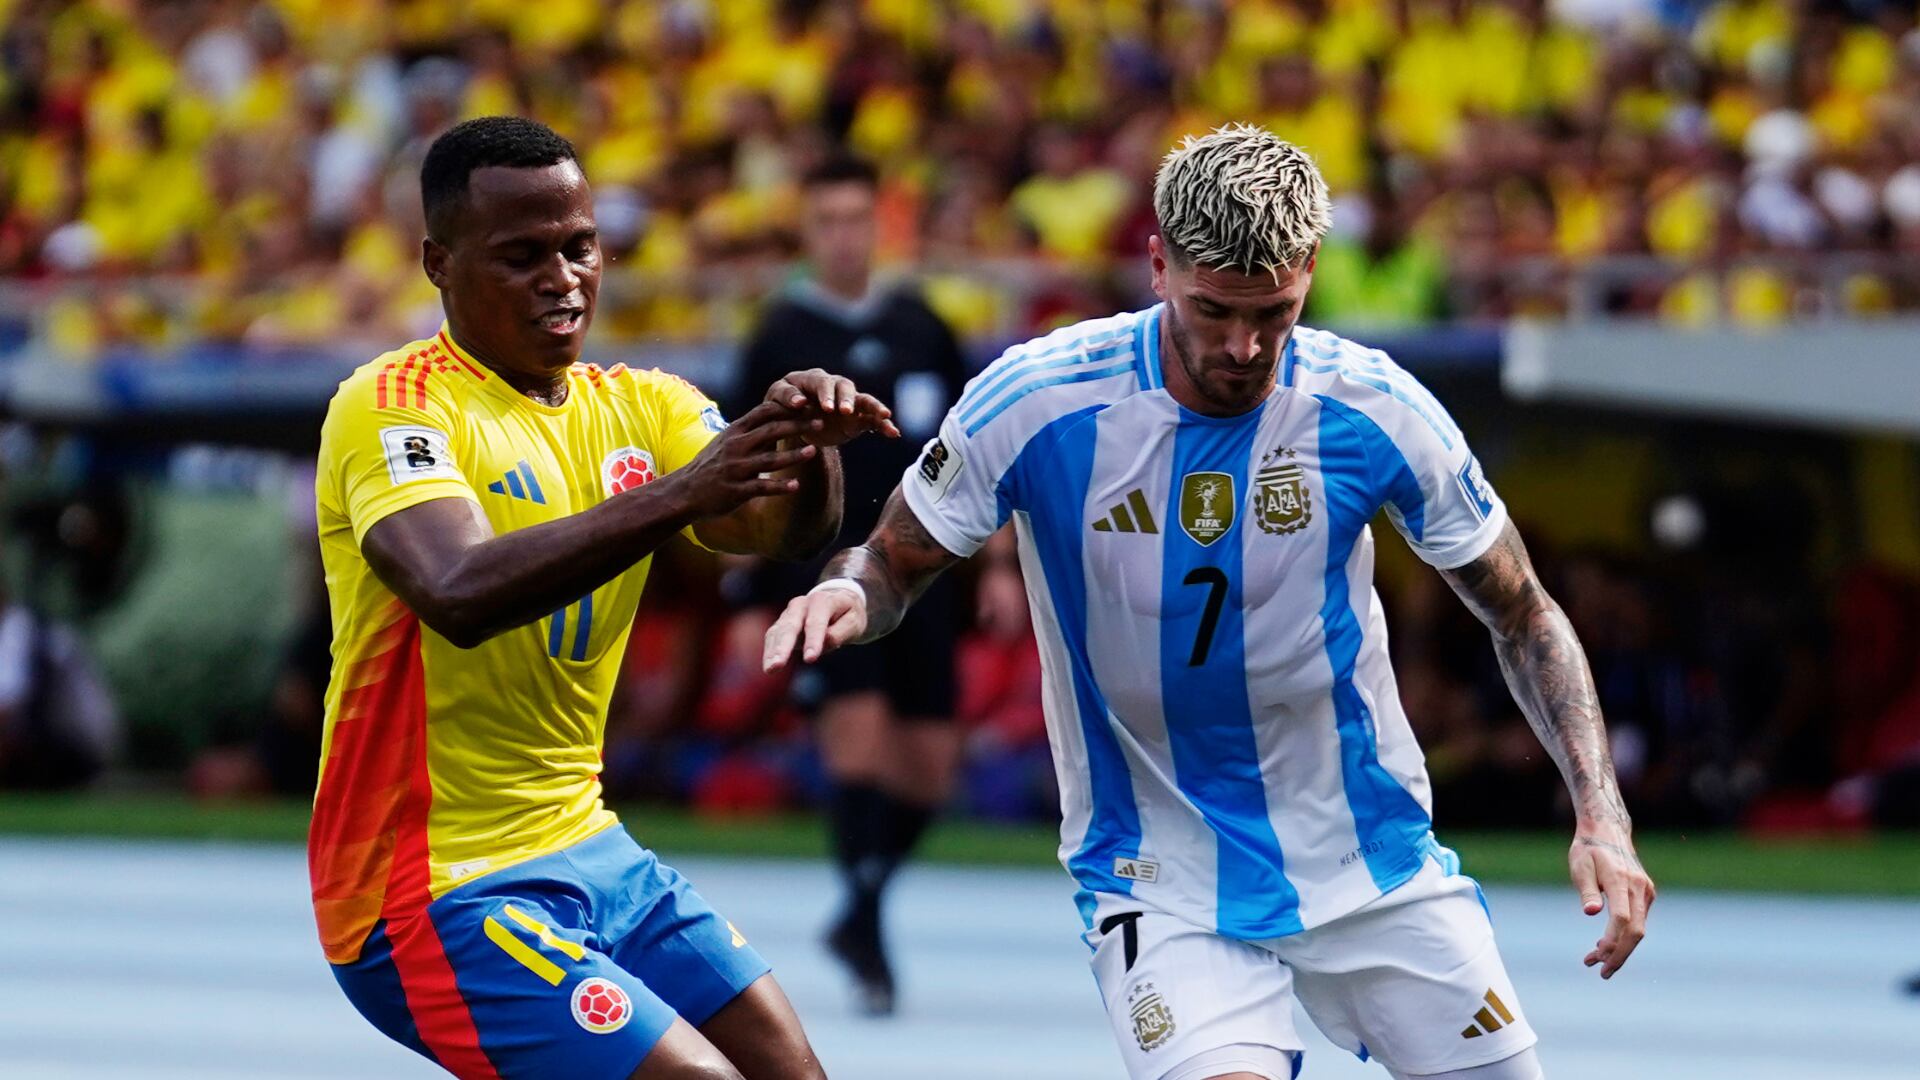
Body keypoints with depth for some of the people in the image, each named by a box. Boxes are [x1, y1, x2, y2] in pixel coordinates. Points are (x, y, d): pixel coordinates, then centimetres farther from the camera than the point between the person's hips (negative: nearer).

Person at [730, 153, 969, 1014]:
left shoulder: (921, 327, 9)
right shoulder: (780, 338, 1)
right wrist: (757, 603, -1)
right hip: (823, 567, -4)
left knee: (928, 766, 4)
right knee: (859, 724, -22)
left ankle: (860, 915, 26)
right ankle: (866, 929, -18)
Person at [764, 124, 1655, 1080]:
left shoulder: (1373, 411, -11)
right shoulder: (1033, 402, -15)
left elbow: (1524, 616, 2)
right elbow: (894, 563, 1)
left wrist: (1601, 816, -10)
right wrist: (846, 595, -24)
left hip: (1372, 857, 3)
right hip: (1162, 881, -3)